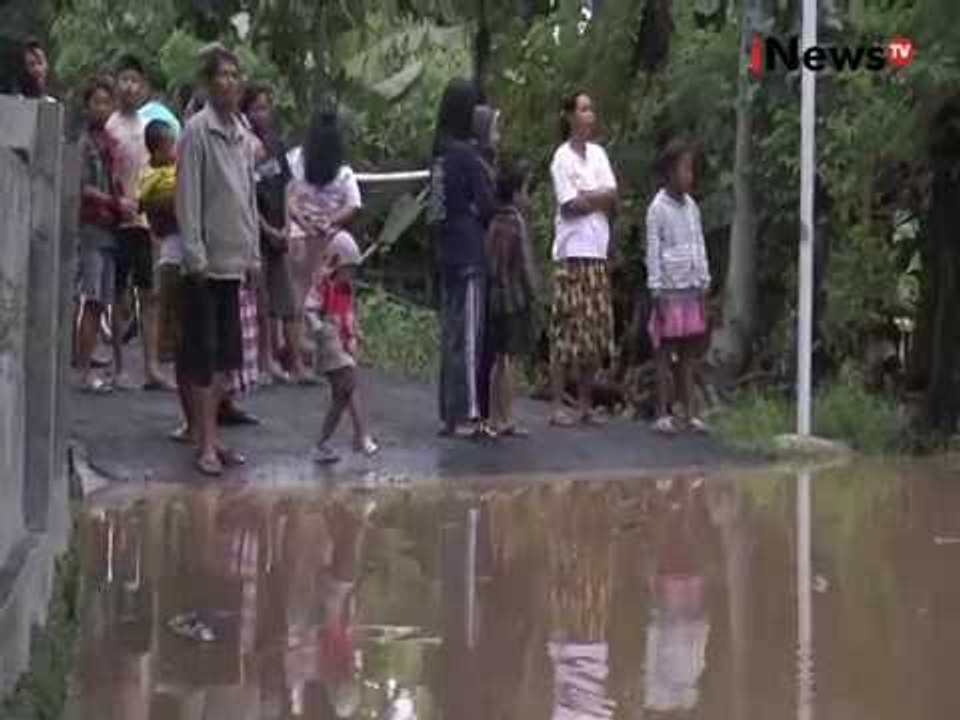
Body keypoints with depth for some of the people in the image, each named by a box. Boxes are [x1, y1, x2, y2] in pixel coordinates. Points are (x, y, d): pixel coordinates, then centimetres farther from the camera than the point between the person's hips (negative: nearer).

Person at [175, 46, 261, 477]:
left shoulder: (241, 134, 12)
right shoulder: (197, 130, -8)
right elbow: (188, 198, -11)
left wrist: (253, 253, 14)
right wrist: (195, 255, -15)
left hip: (234, 259, 7)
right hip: (206, 260, -7)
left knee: (225, 355, 10)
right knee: (202, 355, -3)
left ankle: (212, 435, 18)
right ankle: (206, 443, 0)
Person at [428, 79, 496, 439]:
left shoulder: (441, 153, 9)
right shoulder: (467, 155, -13)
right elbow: (487, 206, -10)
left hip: (446, 253, 8)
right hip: (470, 255, -8)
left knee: (451, 332, 12)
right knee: (468, 335, -4)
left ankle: (450, 413, 17)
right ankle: (466, 415, -3)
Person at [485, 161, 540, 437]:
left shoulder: (494, 222, 9)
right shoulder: (515, 222, -12)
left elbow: (492, 263, 12)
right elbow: (525, 265, -14)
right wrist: (533, 294, -4)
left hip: (496, 299, 8)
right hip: (515, 300, -7)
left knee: (500, 361, 13)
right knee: (510, 360, -4)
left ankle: (496, 417, 17)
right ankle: (506, 420, -2)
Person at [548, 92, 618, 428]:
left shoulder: (598, 154, 14)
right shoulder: (563, 158, -5)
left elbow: (612, 198, 5)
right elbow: (571, 205, -12)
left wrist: (585, 197, -8)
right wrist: (598, 198, 0)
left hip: (597, 254, 6)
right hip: (572, 253, -6)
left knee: (596, 332, 6)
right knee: (567, 331, -7)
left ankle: (586, 404, 13)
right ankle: (558, 406, -3)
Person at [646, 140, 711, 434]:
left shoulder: (691, 206, 11)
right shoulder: (658, 208, -6)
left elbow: (700, 247, 14)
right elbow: (653, 252, -7)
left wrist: (704, 285, 10)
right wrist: (656, 292, -10)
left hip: (692, 289, 5)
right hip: (670, 289, -5)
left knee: (690, 352, 7)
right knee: (666, 350, 0)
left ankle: (691, 411, 11)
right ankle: (663, 413, 4)